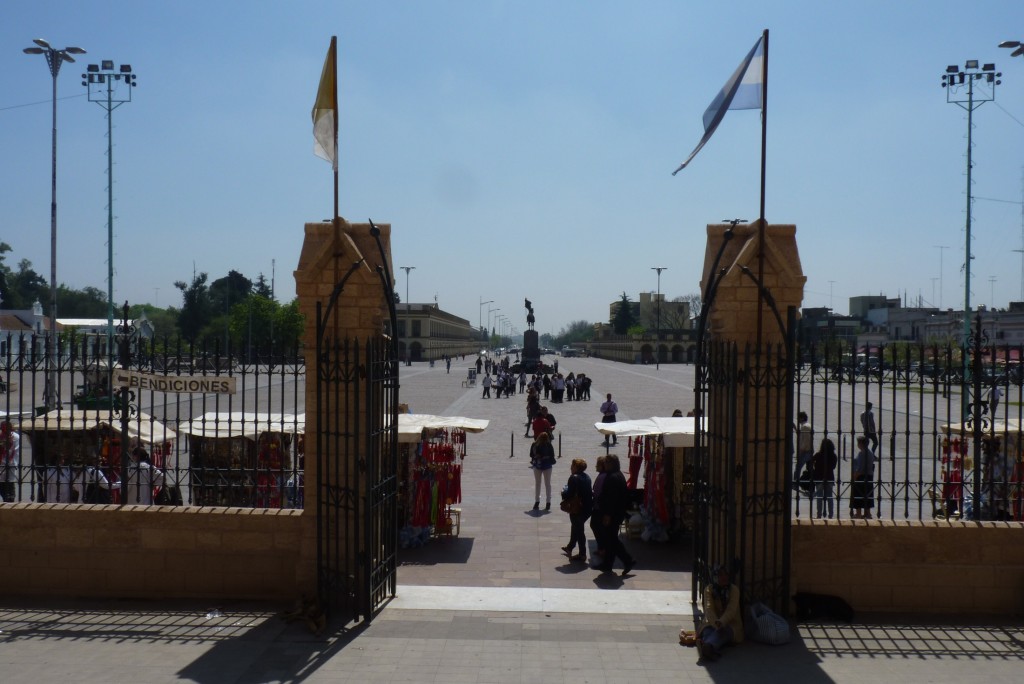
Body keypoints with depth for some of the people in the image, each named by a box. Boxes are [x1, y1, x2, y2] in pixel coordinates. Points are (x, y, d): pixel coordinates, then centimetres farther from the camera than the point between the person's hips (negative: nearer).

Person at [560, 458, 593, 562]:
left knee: (578, 530, 4)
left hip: (577, 509, -8)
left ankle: (582, 554, 11)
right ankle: (570, 547, 42)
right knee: (576, 527, 25)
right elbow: (590, 491, 10)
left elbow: (569, 494, -23)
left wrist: (563, 493, -1)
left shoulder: (574, 478, -20)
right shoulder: (587, 477, 5)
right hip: (587, 507, 8)